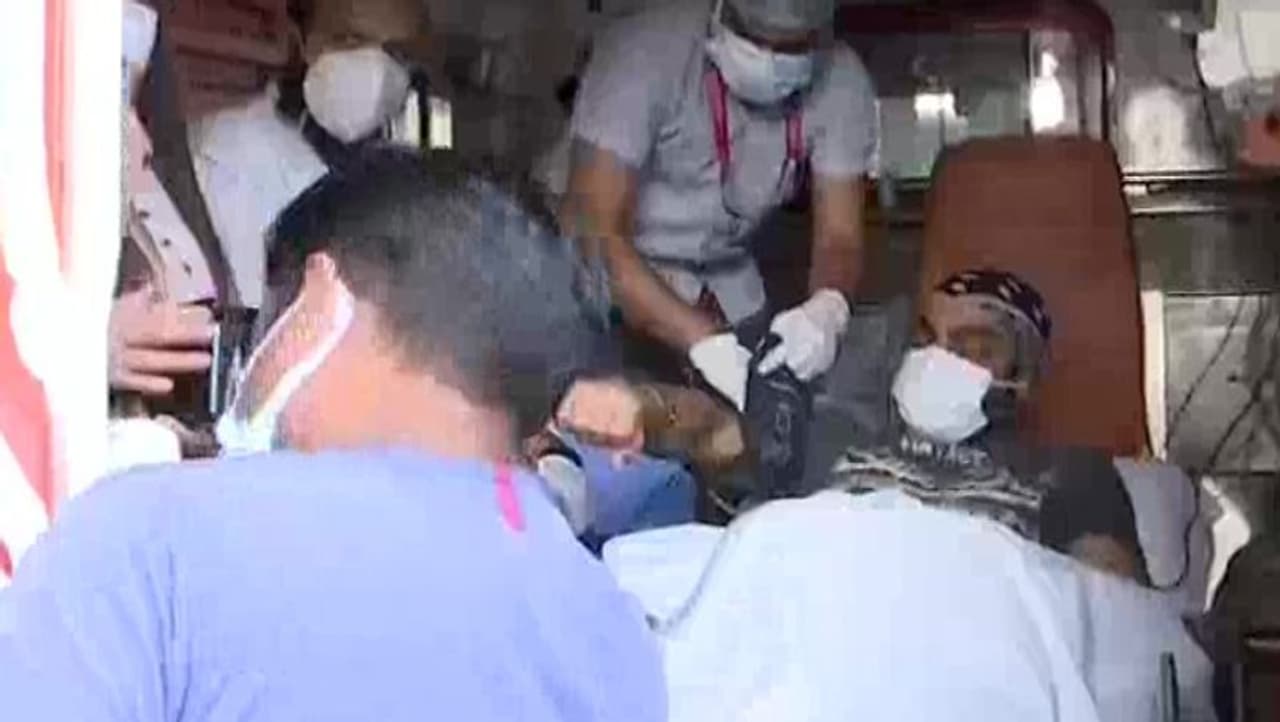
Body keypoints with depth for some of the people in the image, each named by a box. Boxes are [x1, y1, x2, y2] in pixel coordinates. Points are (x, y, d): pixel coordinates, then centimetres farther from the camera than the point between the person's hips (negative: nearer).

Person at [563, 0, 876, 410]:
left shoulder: (840, 81, -18)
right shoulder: (645, 54, -30)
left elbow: (840, 237, -16)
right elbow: (593, 231, -36)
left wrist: (827, 308, -40)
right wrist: (702, 341, -47)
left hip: (725, 277, 4)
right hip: (615, 267, -4)